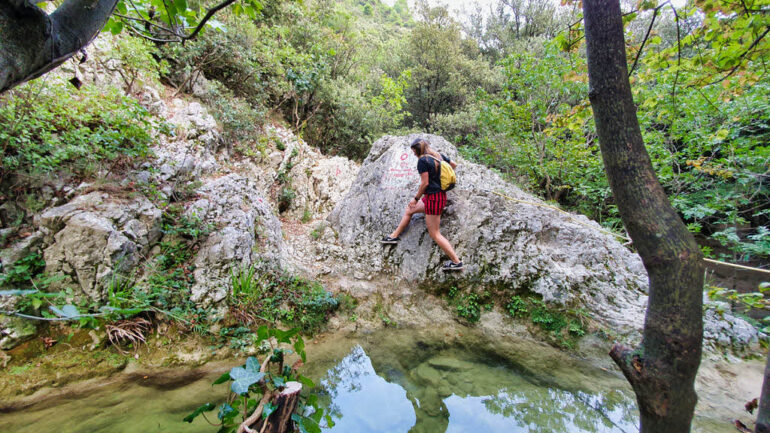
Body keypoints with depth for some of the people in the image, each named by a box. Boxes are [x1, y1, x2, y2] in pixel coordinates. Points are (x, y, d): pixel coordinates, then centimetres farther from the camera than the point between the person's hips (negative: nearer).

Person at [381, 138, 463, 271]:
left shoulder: (422, 160, -14)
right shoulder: (439, 155, 9)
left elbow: (425, 183, -16)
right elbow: (454, 165, 21)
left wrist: (416, 198, -5)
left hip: (433, 197, -10)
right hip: (441, 195, 10)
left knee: (434, 233, -2)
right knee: (409, 210, 23)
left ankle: (456, 262, 2)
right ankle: (395, 235, 35)